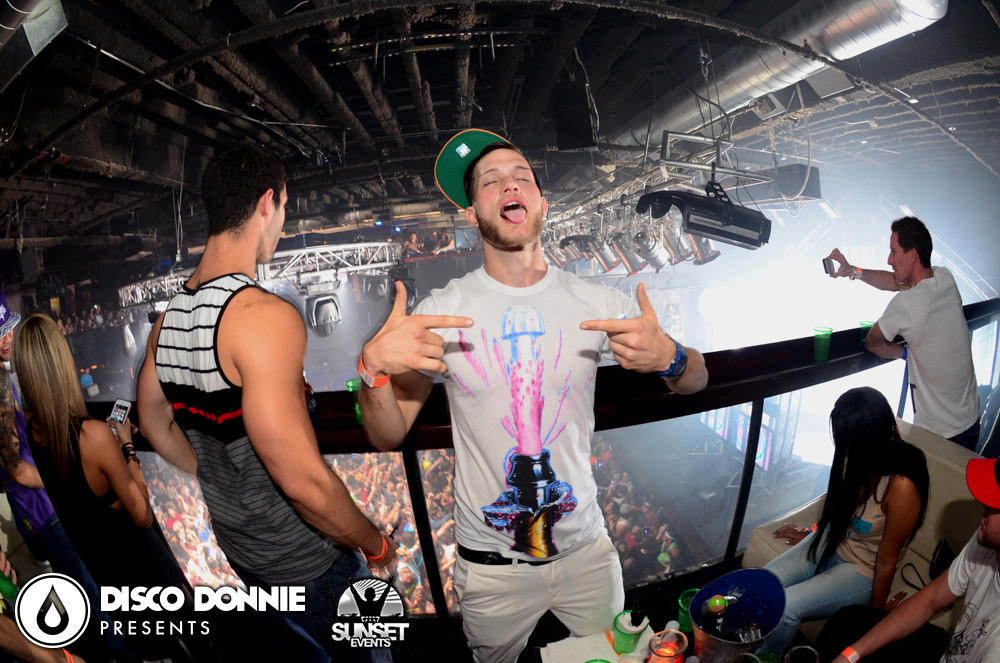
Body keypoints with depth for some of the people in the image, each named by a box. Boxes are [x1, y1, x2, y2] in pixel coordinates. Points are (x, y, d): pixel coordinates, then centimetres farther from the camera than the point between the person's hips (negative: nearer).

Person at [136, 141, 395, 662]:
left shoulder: (168, 319, -1)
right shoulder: (265, 316, -29)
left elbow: (155, 427, 14)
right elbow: (304, 481, -30)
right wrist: (375, 545, -15)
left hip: (238, 551, 8)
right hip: (306, 560, -8)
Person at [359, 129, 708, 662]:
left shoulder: (597, 303, -9)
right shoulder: (439, 312, -12)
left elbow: (696, 382, -1)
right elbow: (388, 436, -10)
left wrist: (668, 357, -24)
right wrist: (374, 366, -30)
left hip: (586, 548, 2)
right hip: (490, 564, -1)